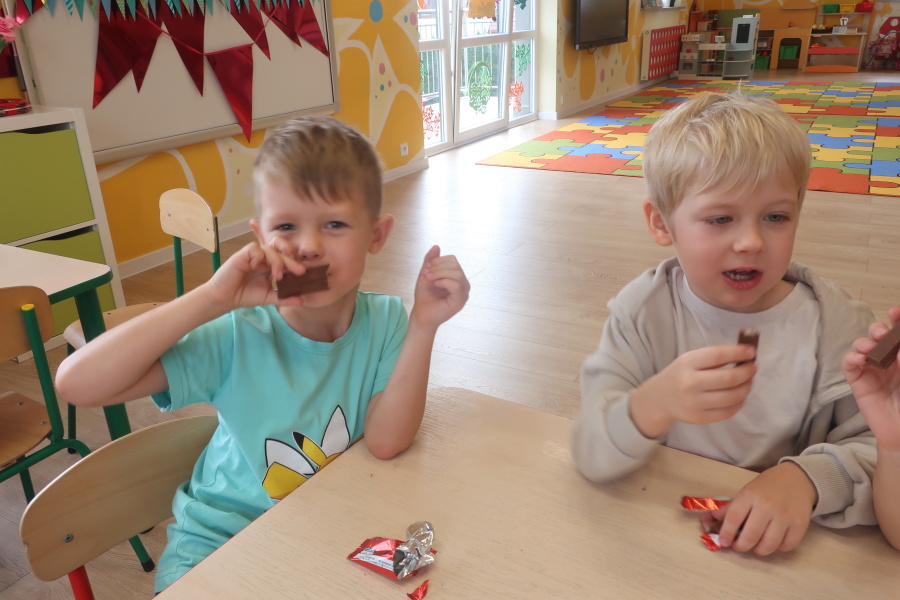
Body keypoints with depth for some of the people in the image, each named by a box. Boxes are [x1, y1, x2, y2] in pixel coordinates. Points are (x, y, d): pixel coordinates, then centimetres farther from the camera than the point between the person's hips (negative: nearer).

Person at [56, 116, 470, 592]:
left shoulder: (386, 322, -14)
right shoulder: (239, 336, -20)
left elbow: (385, 442, -24)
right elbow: (78, 383, -27)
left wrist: (423, 324, -32)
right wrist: (213, 298, -33)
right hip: (221, 539, -1)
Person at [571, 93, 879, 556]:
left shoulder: (834, 323, -6)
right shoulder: (641, 312, -10)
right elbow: (592, 460, -17)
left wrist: (808, 476, -24)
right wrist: (654, 405, -35)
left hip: (782, 553, 2)